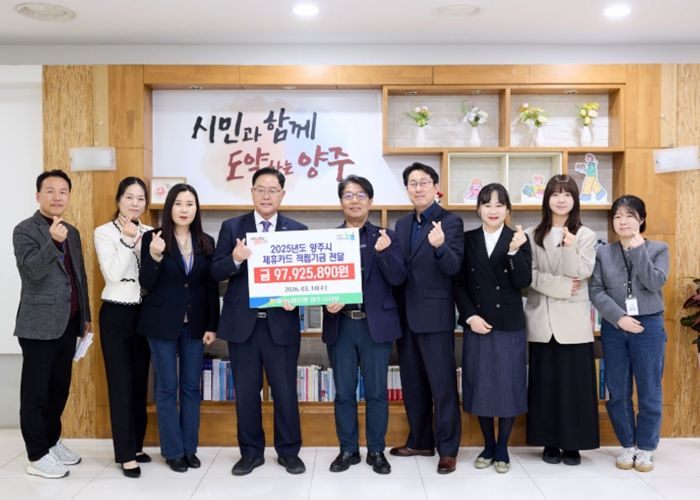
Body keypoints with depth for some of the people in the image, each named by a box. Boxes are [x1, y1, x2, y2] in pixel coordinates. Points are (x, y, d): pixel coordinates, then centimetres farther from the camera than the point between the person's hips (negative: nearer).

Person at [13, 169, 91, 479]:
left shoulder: (72, 232, 13)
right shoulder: (25, 230, -7)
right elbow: (31, 271, -21)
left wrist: (85, 316, 18)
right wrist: (53, 241, -34)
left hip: (68, 323, 7)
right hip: (39, 325, -7)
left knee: (59, 388, 15)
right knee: (36, 391, 3)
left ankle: (52, 441, 29)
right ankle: (37, 456, 12)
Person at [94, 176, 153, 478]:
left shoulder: (149, 233, 7)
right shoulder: (104, 232, -4)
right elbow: (113, 274, -15)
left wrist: (141, 243, -9)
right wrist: (128, 240, -18)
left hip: (144, 313, 4)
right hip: (116, 315, -4)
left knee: (140, 382, 11)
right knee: (120, 383, -1)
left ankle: (135, 445, 24)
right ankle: (126, 454, 8)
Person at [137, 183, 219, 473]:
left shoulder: (206, 242, 4)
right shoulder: (153, 238, -5)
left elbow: (211, 286, 6)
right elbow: (146, 284, -8)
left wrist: (212, 325, 2)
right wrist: (155, 256, -25)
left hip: (194, 324, 3)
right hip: (162, 324, -3)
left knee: (191, 386, 10)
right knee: (167, 387, 5)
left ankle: (190, 448, 22)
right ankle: (173, 451, 17)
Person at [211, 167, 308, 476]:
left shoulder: (297, 229, 4)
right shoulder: (232, 227, 4)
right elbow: (216, 273, -1)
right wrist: (235, 259, -21)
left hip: (281, 322, -1)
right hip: (242, 322, 1)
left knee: (285, 390, 7)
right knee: (245, 391, 10)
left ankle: (288, 451, 23)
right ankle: (251, 452, 26)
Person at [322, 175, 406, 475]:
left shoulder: (385, 237, 3)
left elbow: (398, 279, -7)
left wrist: (384, 252, -24)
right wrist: (326, 303, -14)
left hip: (376, 324, -1)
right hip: (341, 325, 1)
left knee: (376, 391, 6)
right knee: (344, 392, 8)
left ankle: (376, 451, 20)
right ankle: (348, 450, 22)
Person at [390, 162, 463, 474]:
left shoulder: (450, 222, -7)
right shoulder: (402, 224, 13)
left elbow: (454, 267, -18)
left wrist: (440, 246, -36)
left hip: (435, 316, -7)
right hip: (406, 316, 7)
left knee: (442, 384, 1)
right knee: (412, 383, 15)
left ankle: (448, 448, 12)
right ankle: (420, 441, 29)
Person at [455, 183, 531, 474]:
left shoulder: (519, 240, 1)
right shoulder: (467, 240, 4)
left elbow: (523, 282, -10)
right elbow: (459, 284, 3)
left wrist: (515, 251, -23)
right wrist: (470, 316, -8)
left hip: (509, 326, -1)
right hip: (476, 325, 1)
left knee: (508, 387, 5)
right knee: (481, 386, 8)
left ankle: (502, 448, 21)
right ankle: (488, 446, 24)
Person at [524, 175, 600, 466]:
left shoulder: (586, 236, 4)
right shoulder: (532, 236, 6)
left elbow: (581, 274, -8)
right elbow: (530, 276, -3)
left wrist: (570, 248, -24)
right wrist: (561, 286, -13)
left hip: (574, 321, -1)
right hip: (542, 320, 1)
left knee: (574, 382, 1)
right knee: (545, 382, 5)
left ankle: (573, 443, 12)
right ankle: (550, 442, 15)